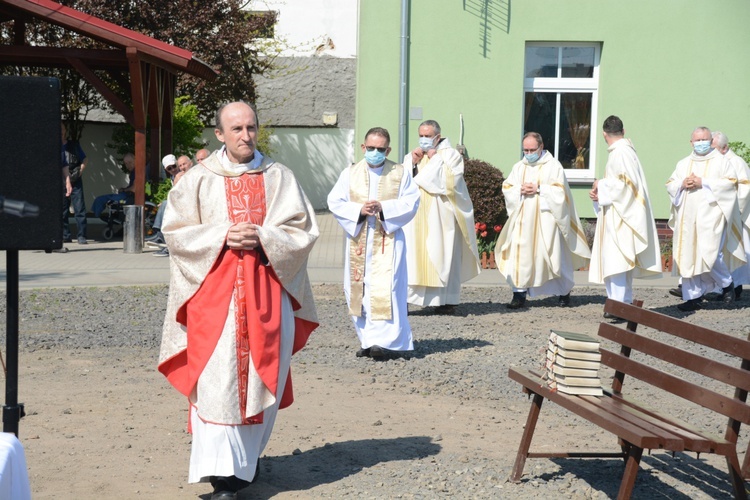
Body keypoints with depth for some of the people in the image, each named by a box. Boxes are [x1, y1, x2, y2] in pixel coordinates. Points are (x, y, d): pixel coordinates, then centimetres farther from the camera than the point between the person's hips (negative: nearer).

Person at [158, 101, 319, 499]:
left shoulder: (278, 177, 6)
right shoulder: (200, 179, 4)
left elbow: (303, 230, 3)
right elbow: (176, 230, 1)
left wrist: (261, 237, -13)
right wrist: (224, 236, -12)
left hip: (268, 291, 2)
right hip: (215, 292, -2)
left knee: (263, 375, 7)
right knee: (218, 380, -10)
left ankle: (249, 456, 28)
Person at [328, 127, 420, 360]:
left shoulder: (400, 173, 6)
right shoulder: (350, 174, 9)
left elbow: (411, 202, -2)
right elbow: (335, 202, 2)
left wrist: (384, 208, -16)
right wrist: (359, 210, -14)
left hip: (388, 239, -3)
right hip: (358, 240, 3)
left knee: (386, 289, -12)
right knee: (359, 290, 3)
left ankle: (386, 341, -11)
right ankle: (368, 341, 11)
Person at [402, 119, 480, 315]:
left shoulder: (450, 154, 4)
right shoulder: (412, 156, 18)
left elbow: (450, 182, -12)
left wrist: (435, 159, -7)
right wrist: (412, 162, -4)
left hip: (440, 217, -3)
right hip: (416, 218, 4)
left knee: (442, 255, -3)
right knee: (412, 254, -5)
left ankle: (446, 300, 4)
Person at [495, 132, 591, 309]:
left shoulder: (553, 165, 1)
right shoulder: (519, 167, 13)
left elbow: (559, 190, -7)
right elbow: (507, 188, 9)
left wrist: (539, 189, -16)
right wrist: (520, 190, -10)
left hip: (545, 219, -3)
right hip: (523, 220, 3)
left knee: (553, 254, 2)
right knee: (520, 254, -5)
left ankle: (564, 292, 20)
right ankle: (520, 293, -3)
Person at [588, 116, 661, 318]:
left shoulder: (620, 153, -14)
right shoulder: (625, 151, 16)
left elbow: (625, 183, -22)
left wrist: (601, 185, -9)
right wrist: (600, 192, 5)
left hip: (620, 216, -10)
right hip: (618, 215, 10)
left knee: (616, 261, -12)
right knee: (622, 261, 12)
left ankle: (619, 305, -14)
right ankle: (624, 302, 17)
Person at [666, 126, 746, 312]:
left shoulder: (720, 161, 6)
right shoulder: (683, 164, 18)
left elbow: (730, 182, -5)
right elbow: (670, 185, 14)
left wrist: (704, 182, -12)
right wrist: (682, 184, -7)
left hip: (710, 215, -4)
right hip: (687, 218, 4)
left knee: (708, 254, -14)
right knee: (689, 256, -1)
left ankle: (727, 283, 13)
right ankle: (693, 297, 5)